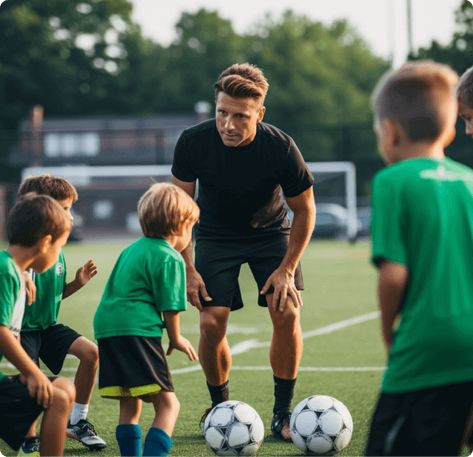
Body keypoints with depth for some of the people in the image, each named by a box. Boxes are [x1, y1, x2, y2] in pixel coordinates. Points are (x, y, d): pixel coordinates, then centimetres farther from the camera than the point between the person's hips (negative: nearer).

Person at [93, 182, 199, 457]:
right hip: (137, 330, -9)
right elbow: (169, 307, -6)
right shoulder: (170, 259, -4)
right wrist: (176, 338, 10)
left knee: (130, 405, 17)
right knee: (168, 404, -10)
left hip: (106, 326, 9)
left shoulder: (132, 250, 22)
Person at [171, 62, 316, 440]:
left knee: (287, 314, -14)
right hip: (216, 236, 1)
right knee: (212, 323, -11)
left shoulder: (281, 148, -29)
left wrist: (287, 269, -15)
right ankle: (219, 406, 13)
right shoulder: (193, 142, -26)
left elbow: (305, 211, -12)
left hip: (270, 232, 0)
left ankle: (282, 413, 1)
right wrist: (187, 268, -13)